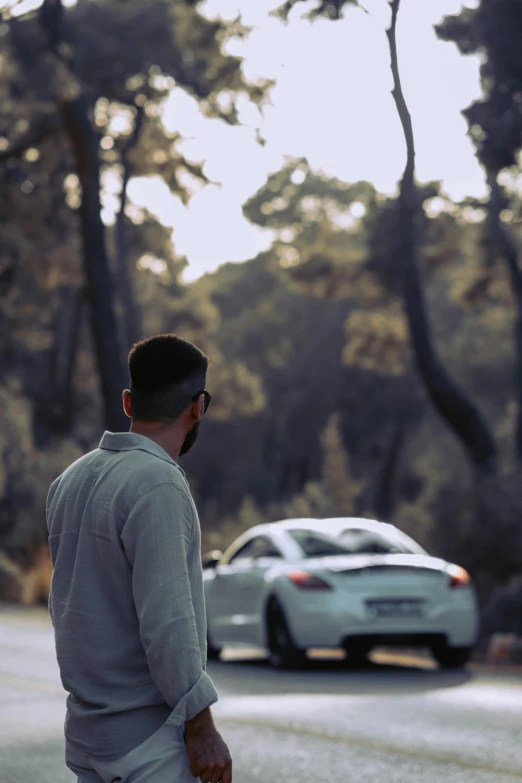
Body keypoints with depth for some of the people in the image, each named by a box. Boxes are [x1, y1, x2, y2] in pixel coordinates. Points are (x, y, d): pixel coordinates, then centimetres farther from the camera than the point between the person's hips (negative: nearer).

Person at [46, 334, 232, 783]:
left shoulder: (70, 481, 8)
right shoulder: (158, 485, -17)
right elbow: (166, 619, -20)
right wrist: (200, 726, -15)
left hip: (87, 729, 8)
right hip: (149, 733, -8)